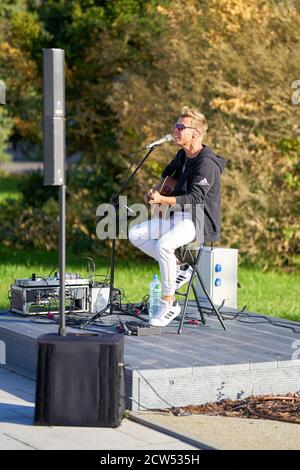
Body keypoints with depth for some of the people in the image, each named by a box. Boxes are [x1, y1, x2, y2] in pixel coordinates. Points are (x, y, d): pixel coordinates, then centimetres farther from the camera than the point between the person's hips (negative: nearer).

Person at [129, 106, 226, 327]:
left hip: (200, 222, -10)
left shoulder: (206, 164, -18)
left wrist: (163, 200, -36)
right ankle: (177, 268, 2)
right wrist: (157, 192, 14)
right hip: (180, 217, 10)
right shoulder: (183, 155, 11)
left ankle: (169, 304, -23)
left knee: (164, 244, -35)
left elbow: (195, 198, -28)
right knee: (135, 234, 0)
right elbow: (168, 174, 33)